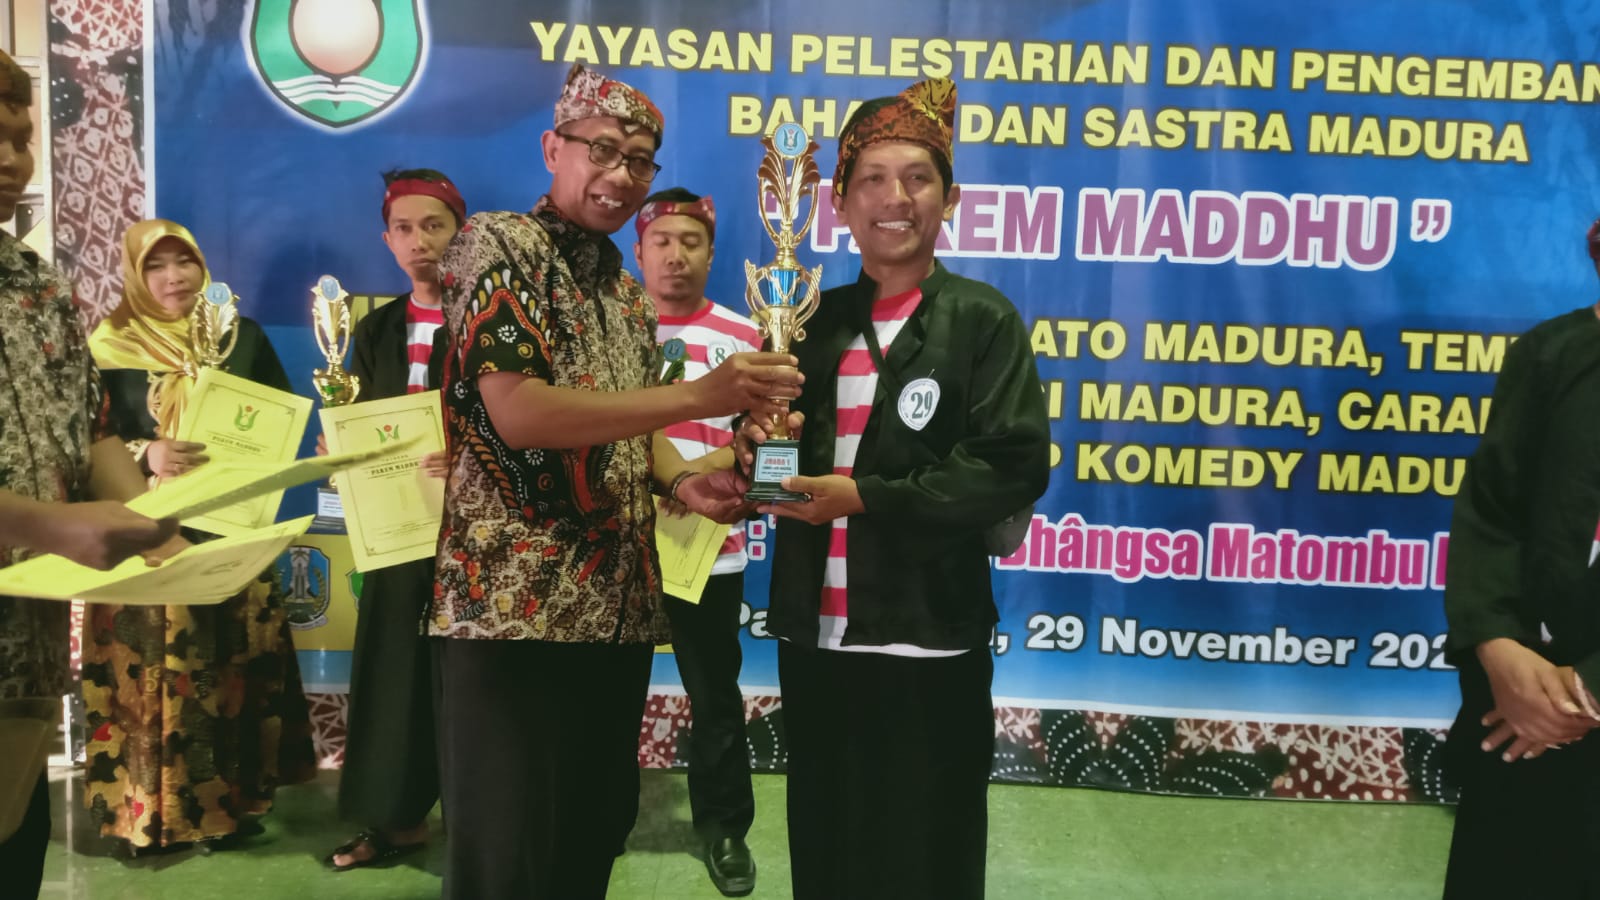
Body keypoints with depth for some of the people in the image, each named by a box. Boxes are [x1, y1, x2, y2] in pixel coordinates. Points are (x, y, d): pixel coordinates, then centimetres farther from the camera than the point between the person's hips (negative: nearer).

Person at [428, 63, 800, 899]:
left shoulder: (627, 292, 16)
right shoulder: (498, 245, -7)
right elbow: (518, 413, -19)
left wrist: (683, 479, -2)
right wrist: (699, 395, -22)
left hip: (619, 608, 7)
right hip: (514, 607, -7)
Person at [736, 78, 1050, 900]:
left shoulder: (980, 318, -6)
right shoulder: (815, 319, 9)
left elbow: (1013, 467, -16)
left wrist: (866, 496, -20)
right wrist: (758, 445, -6)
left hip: (927, 640, -5)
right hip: (812, 633, 5)